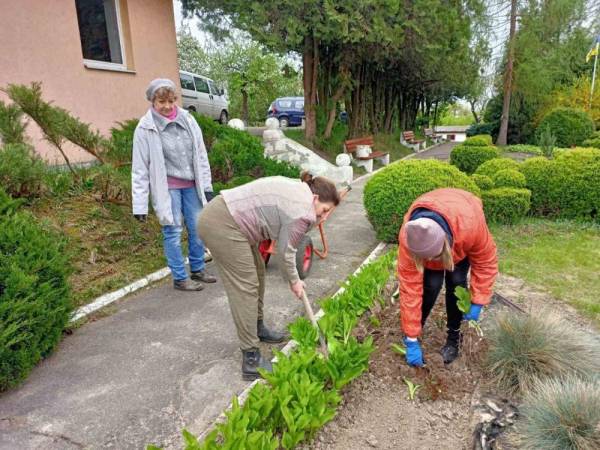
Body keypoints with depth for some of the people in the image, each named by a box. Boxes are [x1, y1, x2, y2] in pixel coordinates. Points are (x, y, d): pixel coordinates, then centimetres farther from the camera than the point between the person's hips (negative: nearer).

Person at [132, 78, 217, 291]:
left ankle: (198, 270, 30)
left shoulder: (187, 120, 2)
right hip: (167, 187, -4)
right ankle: (180, 278, 18)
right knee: (173, 231, 3)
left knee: (198, 228, 11)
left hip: (191, 185, 4)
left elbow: (200, 155, 7)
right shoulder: (146, 128, -9)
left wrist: (207, 185, 6)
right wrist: (140, 205, -11)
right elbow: (140, 168, -9)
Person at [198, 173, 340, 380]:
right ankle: (251, 358, -2)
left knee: (256, 273, 17)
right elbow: (285, 252, -6)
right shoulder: (302, 212, -12)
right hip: (222, 225, -11)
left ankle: (258, 328, 32)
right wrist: (294, 281, 9)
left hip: (221, 213, 11)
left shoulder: (297, 189, 15)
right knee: (245, 286, -8)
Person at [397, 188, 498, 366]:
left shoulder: (470, 224, -45)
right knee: (431, 284, -16)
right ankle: (411, 335, 6)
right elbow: (409, 288, -34)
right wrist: (412, 340, -29)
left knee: (456, 281, -15)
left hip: (460, 240, 0)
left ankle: (453, 337, 7)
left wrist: (477, 302, -22)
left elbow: (486, 261, -24)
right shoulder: (408, 237, -41)